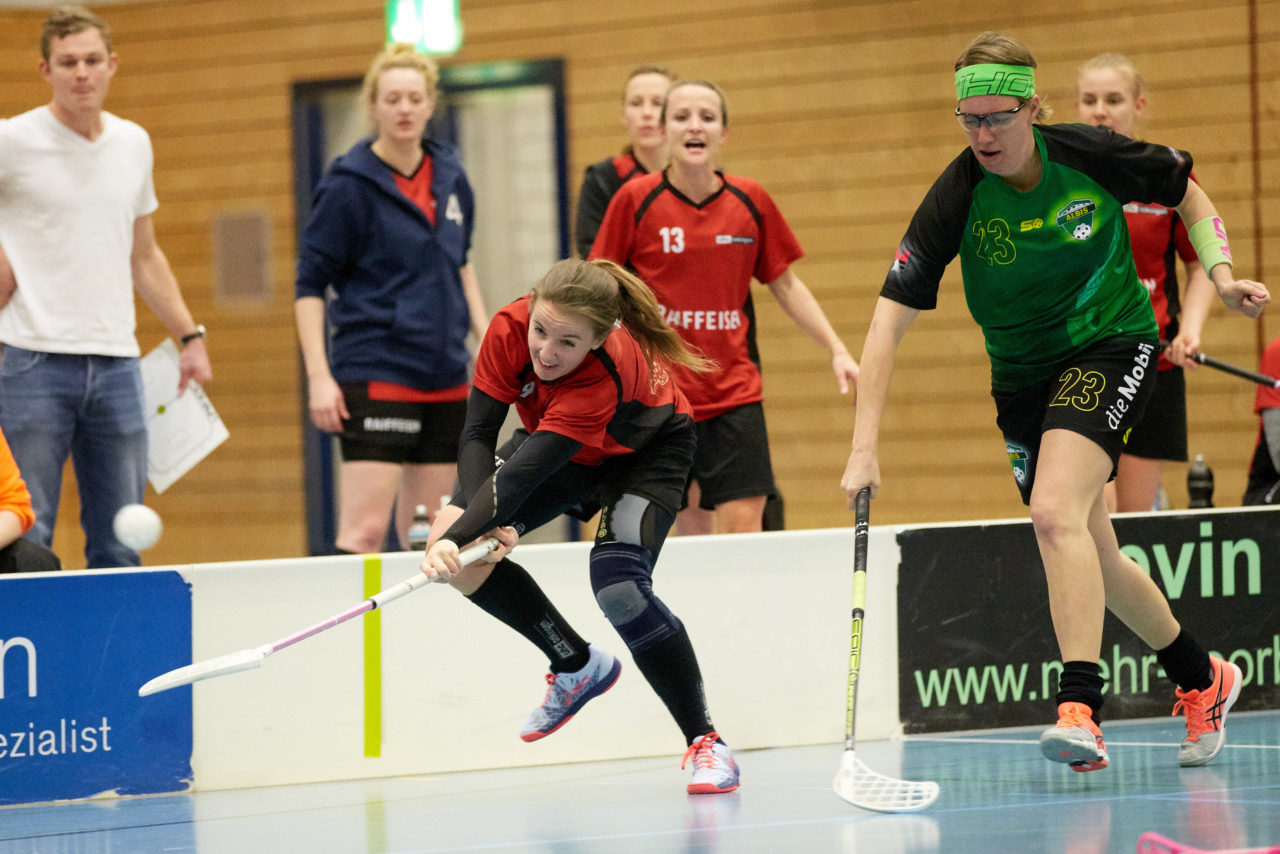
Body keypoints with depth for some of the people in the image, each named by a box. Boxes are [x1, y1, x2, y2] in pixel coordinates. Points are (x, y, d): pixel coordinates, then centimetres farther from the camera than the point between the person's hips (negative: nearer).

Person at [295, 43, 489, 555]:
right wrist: (319, 376, -14)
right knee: (364, 532, -14)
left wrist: (485, 336, 17)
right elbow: (309, 285, -6)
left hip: (444, 378, 6)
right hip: (375, 376, -6)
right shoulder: (349, 185, -8)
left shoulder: (450, 177, 9)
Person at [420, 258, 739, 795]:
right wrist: (461, 526, -40)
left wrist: (460, 538, -56)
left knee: (618, 589, -29)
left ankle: (704, 740, -13)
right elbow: (478, 437, -25)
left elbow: (524, 472, -47)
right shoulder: (510, 329, -30)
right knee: (453, 540, -13)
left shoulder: (606, 375, -42)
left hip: (645, 452, -6)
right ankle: (578, 666, 8)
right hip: (561, 445, 6)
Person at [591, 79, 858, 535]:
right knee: (690, 526, 1)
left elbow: (785, 285, 13)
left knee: (743, 526, -9)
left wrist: (837, 350, 7)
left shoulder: (751, 201, 3)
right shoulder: (635, 199, -4)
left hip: (735, 393, 1)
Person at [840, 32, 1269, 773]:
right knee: (1093, 555, 11)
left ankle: (1080, 708, -30)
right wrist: (866, 448, -28)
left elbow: (1188, 190, 6)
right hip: (1024, 376, 4)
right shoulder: (956, 198, -17)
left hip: (1113, 344, -4)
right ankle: (1201, 678, 34)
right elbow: (891, 317, -21)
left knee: (1055, 513, -27)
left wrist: (1221, 274, -7)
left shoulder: (1091, 155, -16)